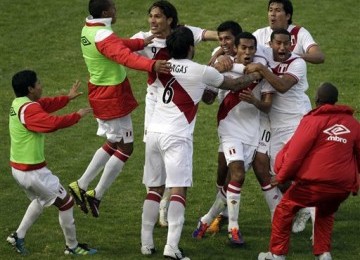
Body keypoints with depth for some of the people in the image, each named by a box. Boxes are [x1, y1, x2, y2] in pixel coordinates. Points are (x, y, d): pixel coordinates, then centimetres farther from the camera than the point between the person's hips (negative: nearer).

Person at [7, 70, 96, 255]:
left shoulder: (18, 104, 6)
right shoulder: (29, 110, -23)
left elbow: (46, 104, 20)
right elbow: (53, 123, -34)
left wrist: (67, 98, 21)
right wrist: (77, 116, -22)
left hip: (18, 168, 10)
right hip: (33, 171, -10)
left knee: (40, 200, 32)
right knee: (65, 202, 4)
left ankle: (18, 236, 28)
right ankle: (72, 247, 13)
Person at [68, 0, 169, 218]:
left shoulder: (88, 30, 4)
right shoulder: (104, 36, -26)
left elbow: (118, 45, 9)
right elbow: (126, 56, -42)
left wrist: (142, 42, -7)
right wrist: (152, 65, -57)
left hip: (100, 93, 9)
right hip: (113, 98, -9)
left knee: (113, 143, 22)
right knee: (125, 148, 3)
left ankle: (81, 185, 21)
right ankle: (97, 195, 6)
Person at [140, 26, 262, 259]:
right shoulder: (202, 72, -3)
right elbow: (234, 84, 13)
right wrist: (254, 76, 32)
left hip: (154, 132, 5)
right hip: (176, 136, -5)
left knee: (155, 188, 12)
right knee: (178, 190, -7)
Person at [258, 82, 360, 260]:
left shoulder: (313, 120, -6)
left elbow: (296, 152, -8)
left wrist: (281, 176, 3)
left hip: (316, 181, -5)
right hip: (344, 185, 5)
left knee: (284, 210, 14)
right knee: (325, 214, 32)